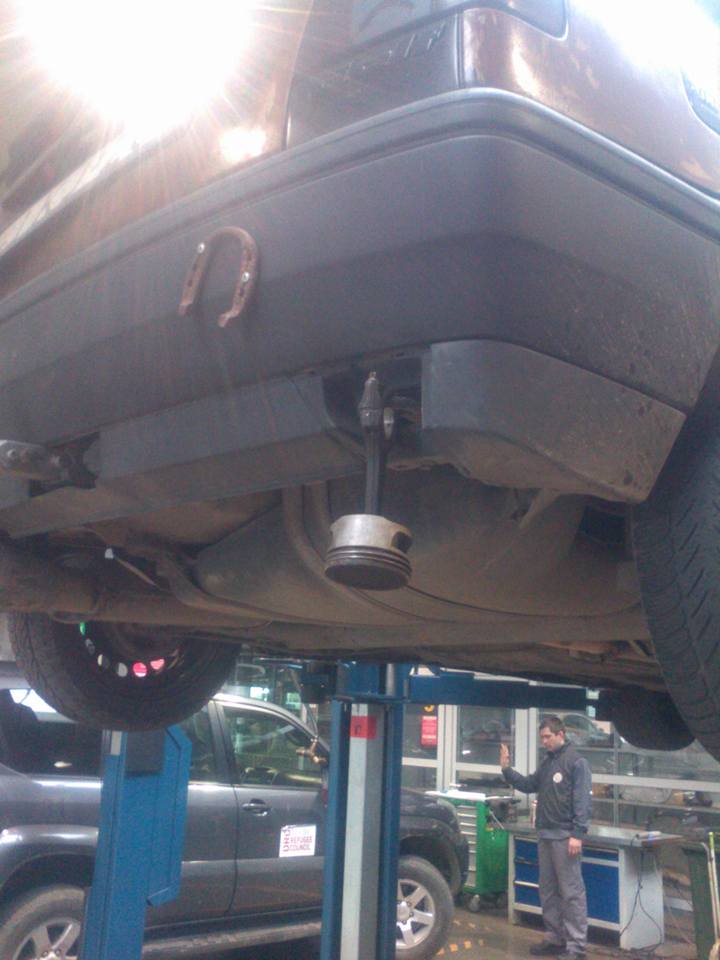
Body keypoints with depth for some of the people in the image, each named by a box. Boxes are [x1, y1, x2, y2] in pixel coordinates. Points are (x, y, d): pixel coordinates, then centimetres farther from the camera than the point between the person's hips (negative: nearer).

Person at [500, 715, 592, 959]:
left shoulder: (576, 762, -10)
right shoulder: (547, 761, 15)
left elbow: (582, 801, -15)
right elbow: (530, 785, 19)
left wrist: (577, 834, -21)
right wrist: (507, 769, 6)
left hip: (565, 837, -8)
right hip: (545, 835, 8)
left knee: (571, 892, -5)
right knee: (548, 890, 14)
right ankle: (554, 938, 23)